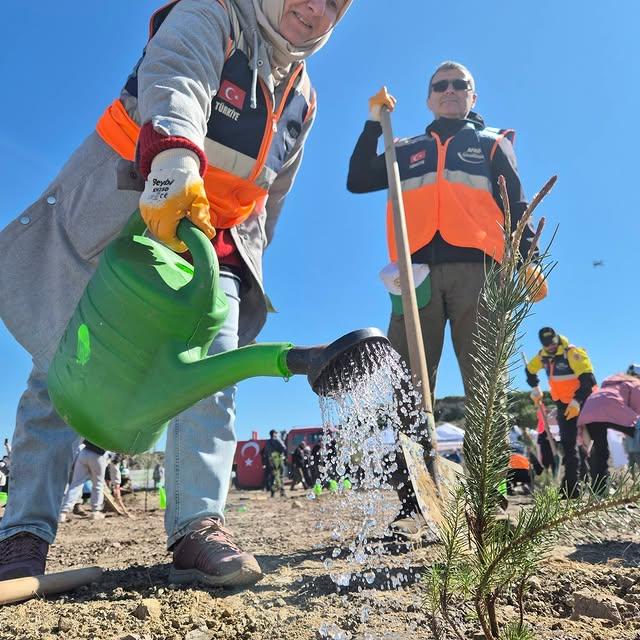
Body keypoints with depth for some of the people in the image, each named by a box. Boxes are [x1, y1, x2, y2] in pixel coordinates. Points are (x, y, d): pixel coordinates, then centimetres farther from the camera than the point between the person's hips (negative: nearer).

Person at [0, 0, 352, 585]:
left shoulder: (301, 98, 16)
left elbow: (270, 195, 19)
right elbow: (174, 79, -27)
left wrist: (247, 260, 16)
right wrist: (173, 158, -48)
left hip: (212, 241, 6)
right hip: (118, 214, -5)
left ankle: (198, 526, -7)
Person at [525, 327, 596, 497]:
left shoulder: (572, 353, -21)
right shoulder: (543, 356, 2)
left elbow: (588, 379, -27)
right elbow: (529, 370, 22)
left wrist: (577, 402, -31)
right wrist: (535, 389, 16)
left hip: (582, 403, -7)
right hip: (563, 404, 7)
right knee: (568, 443, 7)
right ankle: (570, 486, 13)